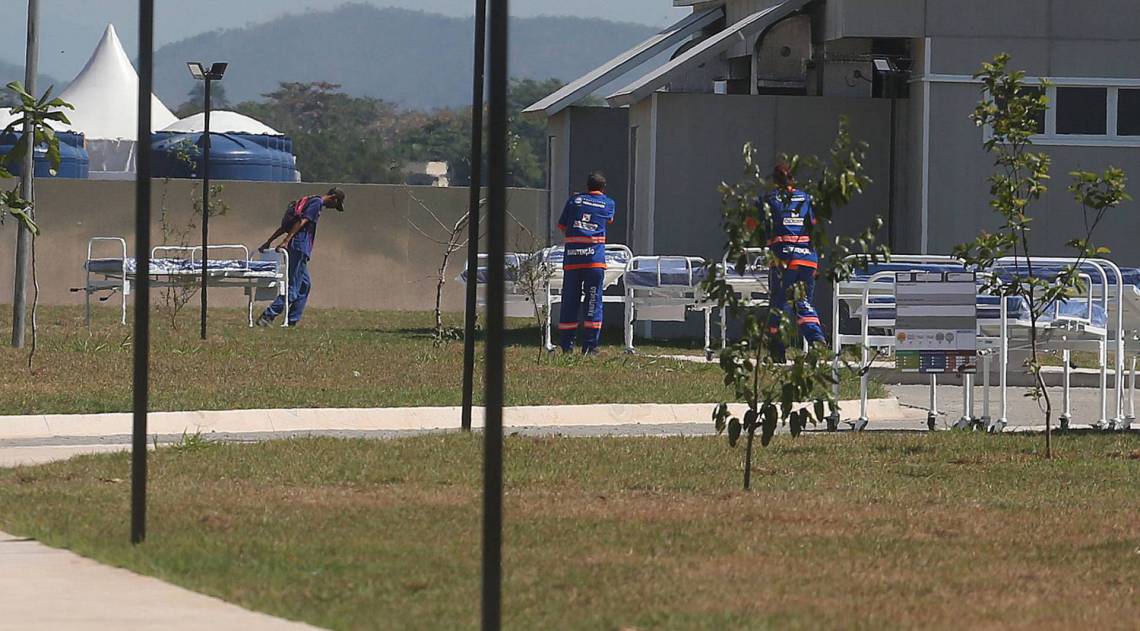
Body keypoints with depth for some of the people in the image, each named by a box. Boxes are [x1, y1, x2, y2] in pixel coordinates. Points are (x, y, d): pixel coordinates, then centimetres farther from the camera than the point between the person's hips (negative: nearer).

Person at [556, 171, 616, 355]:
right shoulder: (608, 204, 8)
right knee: (593, 300, 1)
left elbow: (562, 226, 13)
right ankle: (590, 345, -4)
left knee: (569, 301, 6)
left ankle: (566, 345, 6)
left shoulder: (574, 200, 8)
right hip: (595, 256, -1)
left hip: (572, 256, 1)